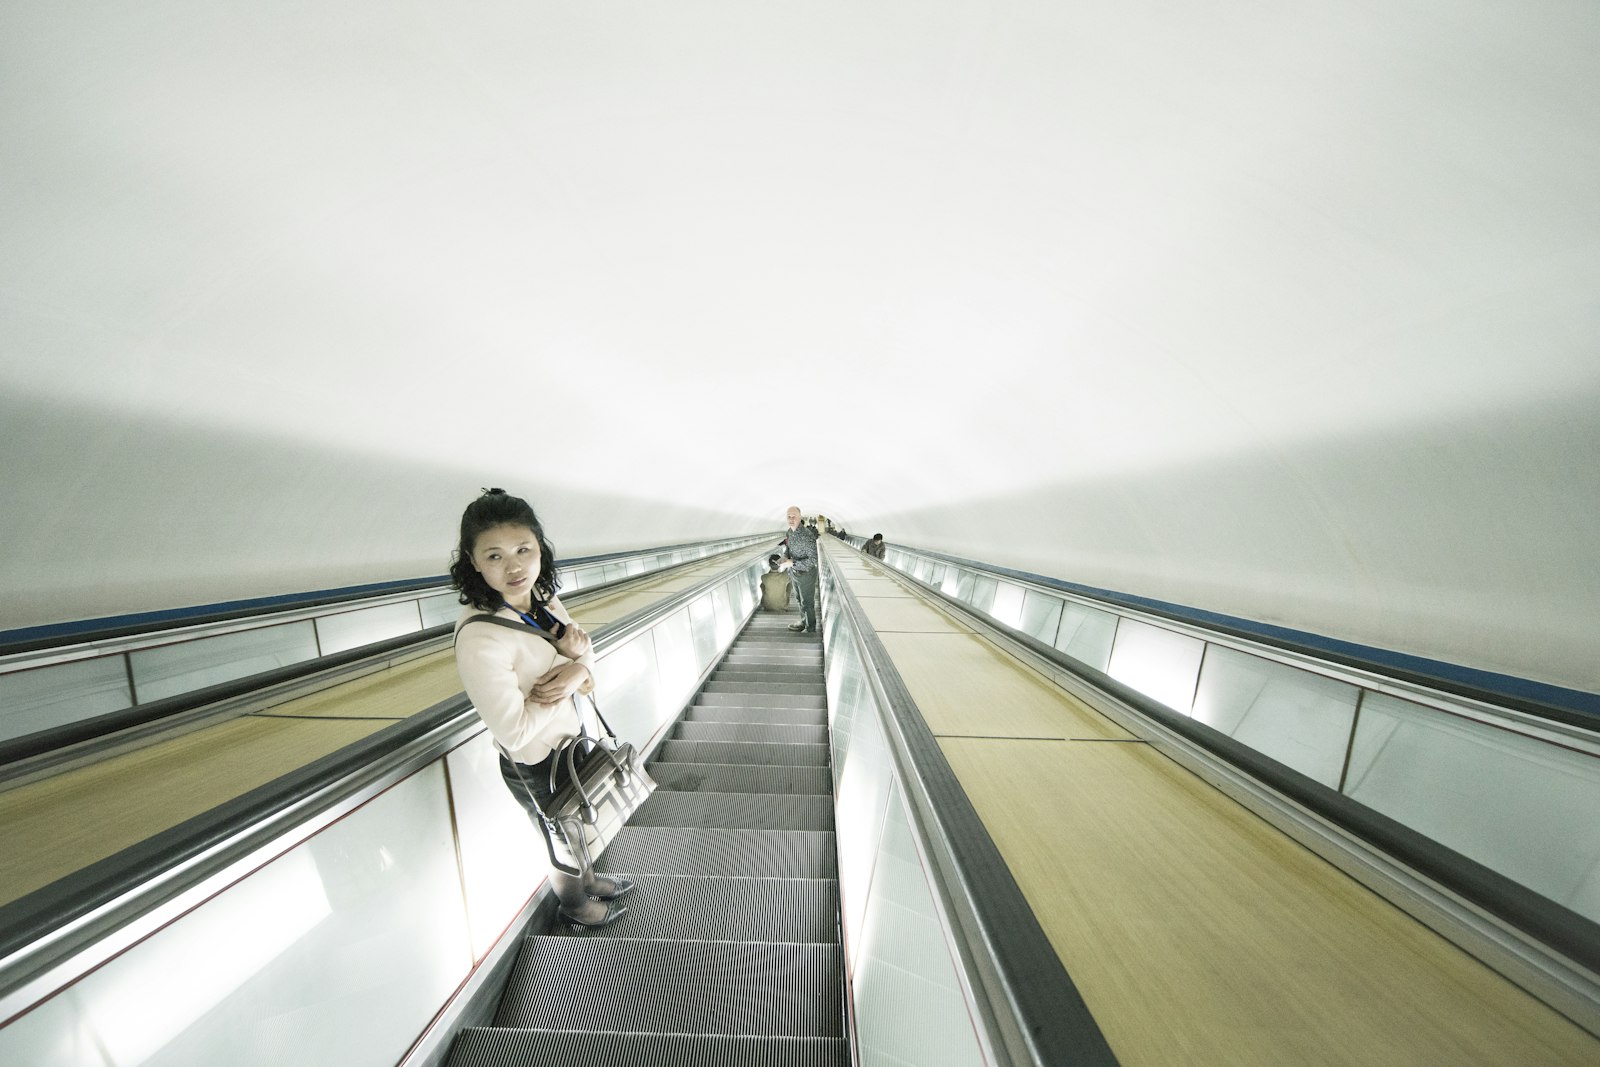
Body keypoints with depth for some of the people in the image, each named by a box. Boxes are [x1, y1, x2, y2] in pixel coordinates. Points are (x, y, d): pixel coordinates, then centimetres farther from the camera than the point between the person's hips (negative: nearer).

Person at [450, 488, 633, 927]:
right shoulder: (479, 638, -33)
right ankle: (575, 905, 56)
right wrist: (573, 676, -25)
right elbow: (514, 731, -31)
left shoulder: (543, 599, -12)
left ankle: (588, 879, 62)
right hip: (536, 765, -6)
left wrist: (578, 662, -23)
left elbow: (588, 657, -1)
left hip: (573, 738, 6)